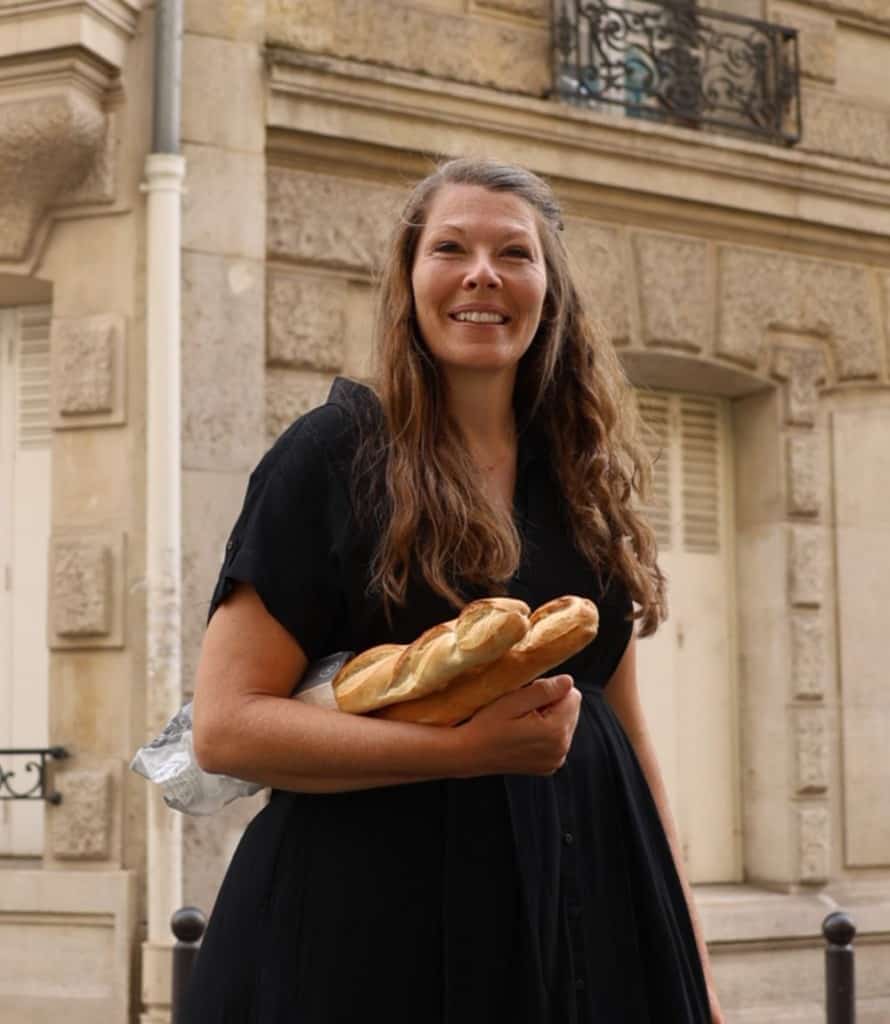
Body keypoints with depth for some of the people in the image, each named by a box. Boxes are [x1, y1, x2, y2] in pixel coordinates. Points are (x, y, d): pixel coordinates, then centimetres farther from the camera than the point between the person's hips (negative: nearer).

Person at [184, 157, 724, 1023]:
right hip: (382, 920, -5)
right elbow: (225, 725, -12)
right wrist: (469, 748, -21)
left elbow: (625, 733, 13)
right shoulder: (332, 455, -6)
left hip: (583, 918, 5)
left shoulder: (583, 480, 9)